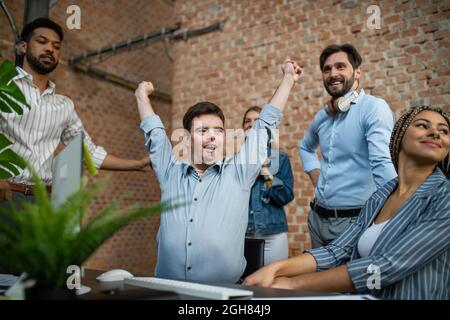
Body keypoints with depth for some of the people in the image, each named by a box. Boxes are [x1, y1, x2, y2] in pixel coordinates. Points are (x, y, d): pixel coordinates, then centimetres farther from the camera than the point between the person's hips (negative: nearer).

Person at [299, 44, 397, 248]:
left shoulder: (374, 108, -12)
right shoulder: (322, 116, 9)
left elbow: (382, 164, -25)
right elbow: (306, 147, 28)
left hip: (355, 218, -7)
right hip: (318, 217, 7)